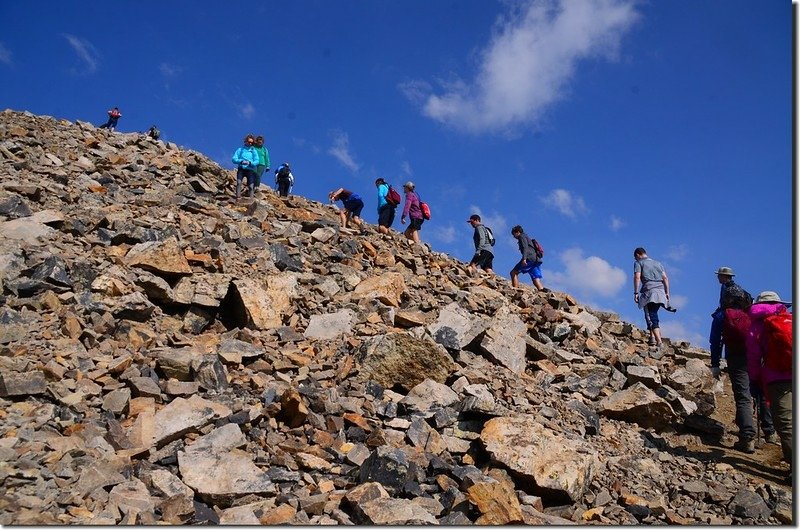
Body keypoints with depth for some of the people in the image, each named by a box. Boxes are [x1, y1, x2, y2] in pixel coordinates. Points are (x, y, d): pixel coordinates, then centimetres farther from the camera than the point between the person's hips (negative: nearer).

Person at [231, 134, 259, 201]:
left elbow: (257, 161, 1)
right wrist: (241, 161, -17)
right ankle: (238, 198, -30)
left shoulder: (253, 151, 11)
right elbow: (234, 159, 2)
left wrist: (250, 163, -19)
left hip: (250, 170, 1)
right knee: (238, 182, -22)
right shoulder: (240, 149, 10)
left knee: (251, 186, -9)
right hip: (241, 169, -1)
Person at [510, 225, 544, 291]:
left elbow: (525, 247, -11)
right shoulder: (527, 238, 34)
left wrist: (524, 258, -24)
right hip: (536, 260, 9)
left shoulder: (522, 236, 7)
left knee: (513, 272, -5)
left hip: (530, 259, -9)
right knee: (536, 282, 1)